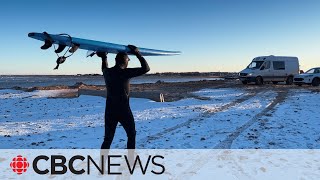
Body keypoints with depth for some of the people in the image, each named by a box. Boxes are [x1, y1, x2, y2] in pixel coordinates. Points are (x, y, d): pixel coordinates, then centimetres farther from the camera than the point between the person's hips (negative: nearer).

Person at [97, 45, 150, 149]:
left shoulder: (107, 72, 2)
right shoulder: (125, 72, -15)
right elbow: (146, 68, -12)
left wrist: (104, 57, 37)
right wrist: (138, 54, -5)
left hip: (110, 110, 5)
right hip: (123, 110, -5)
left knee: (108, 139, 12)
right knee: (131, 135, 15)